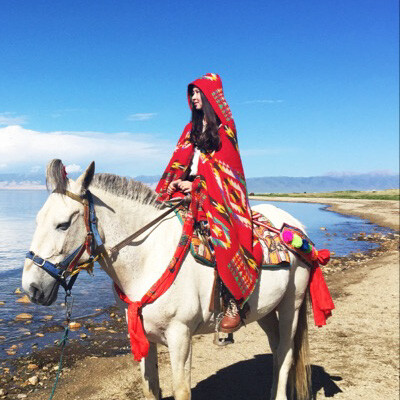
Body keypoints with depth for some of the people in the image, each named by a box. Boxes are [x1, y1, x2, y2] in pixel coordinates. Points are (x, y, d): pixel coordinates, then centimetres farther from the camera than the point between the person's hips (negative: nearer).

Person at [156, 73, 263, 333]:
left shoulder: (224, 127, 2)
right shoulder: (192, 129, 21)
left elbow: (222, 165, -7)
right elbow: (180, 161, 15)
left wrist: (195, 184, -15)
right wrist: (174, 183, -3)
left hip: (216, 189, -7)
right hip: (190, 187, 7)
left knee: (222, 233, -26)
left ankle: (234, 302, -23)